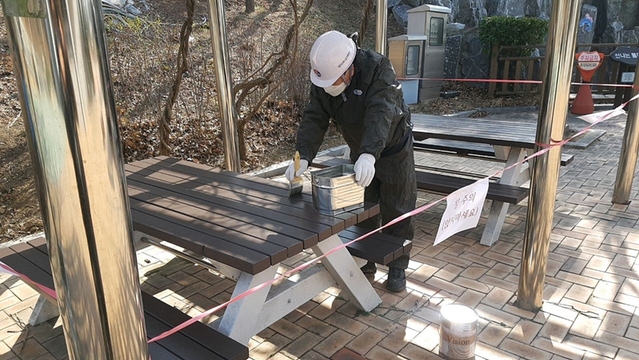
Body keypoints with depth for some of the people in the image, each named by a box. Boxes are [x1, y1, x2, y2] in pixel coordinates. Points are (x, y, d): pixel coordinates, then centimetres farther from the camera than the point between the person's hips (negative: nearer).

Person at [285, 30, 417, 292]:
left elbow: (380, 115, -45)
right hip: (360, 152, 5)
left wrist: (369, 154, -60)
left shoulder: (379, 70, -32)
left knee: (397, 211, 4)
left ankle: (397, 267, 19)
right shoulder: (322, 80, -16)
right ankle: (366, 260, 28)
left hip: (393, 149, -4)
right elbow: (314, 119, -22)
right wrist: (303, 156, -38)